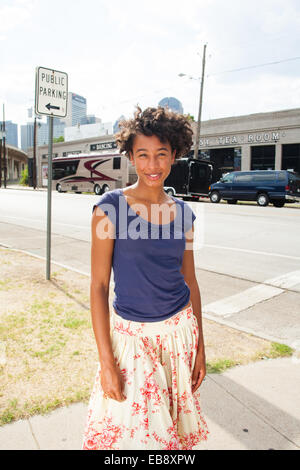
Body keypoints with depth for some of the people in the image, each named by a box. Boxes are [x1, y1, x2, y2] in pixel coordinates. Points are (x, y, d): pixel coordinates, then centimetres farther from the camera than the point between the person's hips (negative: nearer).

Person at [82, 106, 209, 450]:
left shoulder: (183, 213, 0)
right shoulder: (111, 206, -12)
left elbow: (189, 281, 6)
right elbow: (98, 284, -12)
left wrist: (199, 346, 8)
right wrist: (106, 361, -14)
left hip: (180, 330, 4)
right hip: (131, 334, -3)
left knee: (170, 423, 18)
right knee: (133, 427, 8)